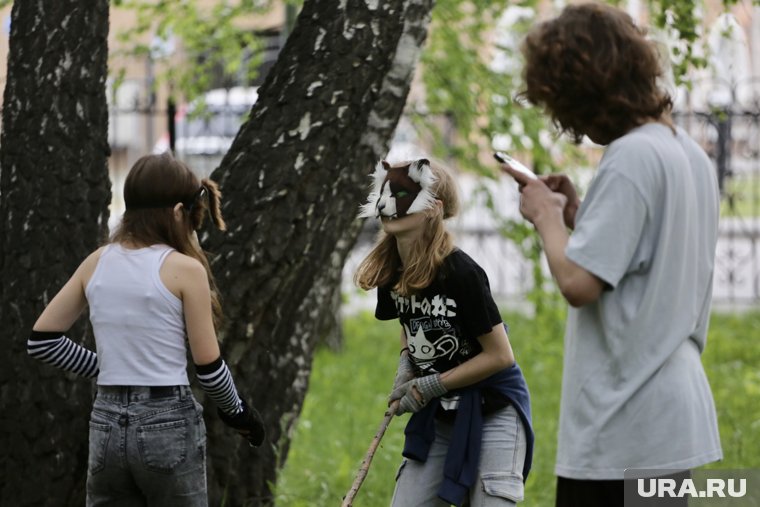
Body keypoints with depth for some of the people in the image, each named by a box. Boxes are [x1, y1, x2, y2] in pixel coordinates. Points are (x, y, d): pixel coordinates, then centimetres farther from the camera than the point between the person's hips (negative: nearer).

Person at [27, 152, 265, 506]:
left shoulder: (96, 263, 6)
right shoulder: (184, 269, -9)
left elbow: (41, 340, 7)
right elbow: (208, 367, -6)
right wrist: (236, 411, 12)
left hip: (107, 424, 5)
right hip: (169, 424, -5)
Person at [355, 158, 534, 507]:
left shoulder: (460, 273, -22)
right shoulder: (390, 274, -1)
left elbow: (500, 355, -18)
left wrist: (431, 385, -15)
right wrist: (406, 367, 1)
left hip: (493, 410, -7)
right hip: (439, 416, 7)